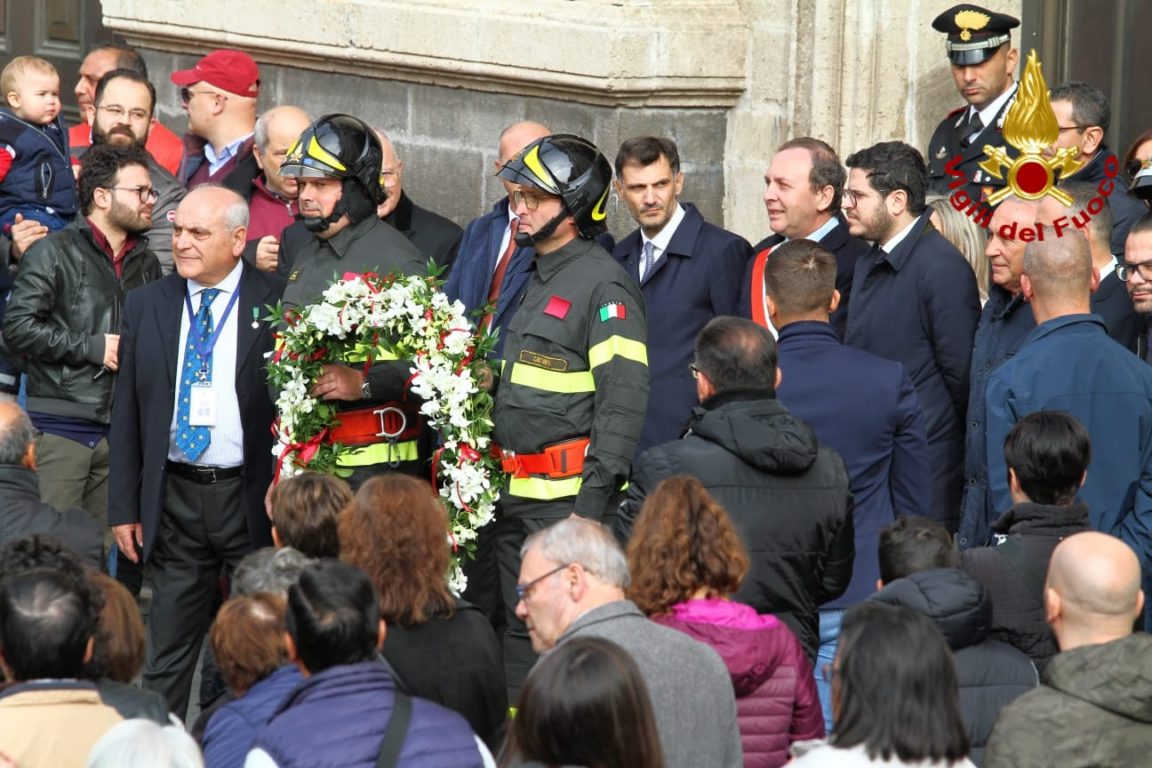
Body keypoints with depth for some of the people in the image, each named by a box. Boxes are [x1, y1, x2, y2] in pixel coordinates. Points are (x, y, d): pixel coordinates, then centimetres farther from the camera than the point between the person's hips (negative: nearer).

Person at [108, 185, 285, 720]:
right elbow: (126, 414, 9)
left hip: (253, 497, -3)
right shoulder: (146, 306, 6)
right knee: (168, 654, 5)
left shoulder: (278, 304, -4)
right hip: (175, 500, 3)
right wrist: (124, 506, 5)